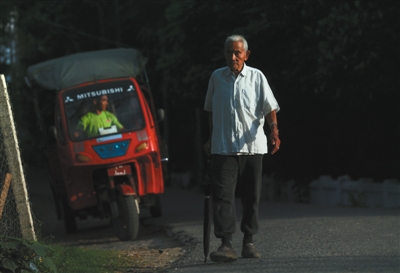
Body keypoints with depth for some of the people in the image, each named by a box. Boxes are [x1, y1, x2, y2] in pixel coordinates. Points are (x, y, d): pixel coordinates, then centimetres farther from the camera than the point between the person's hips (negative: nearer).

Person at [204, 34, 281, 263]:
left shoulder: (257, 77, 3)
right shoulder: (216, 77, 8)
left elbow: (269, 107, -4)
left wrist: (274, 130, -21)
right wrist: (211, 138, 21)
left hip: (252, 146, 0)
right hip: (223, 148, 0)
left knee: (251, 196, 6)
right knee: (223, 195, -12)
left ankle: (249, 241, 17)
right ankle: (226, 244, -17)